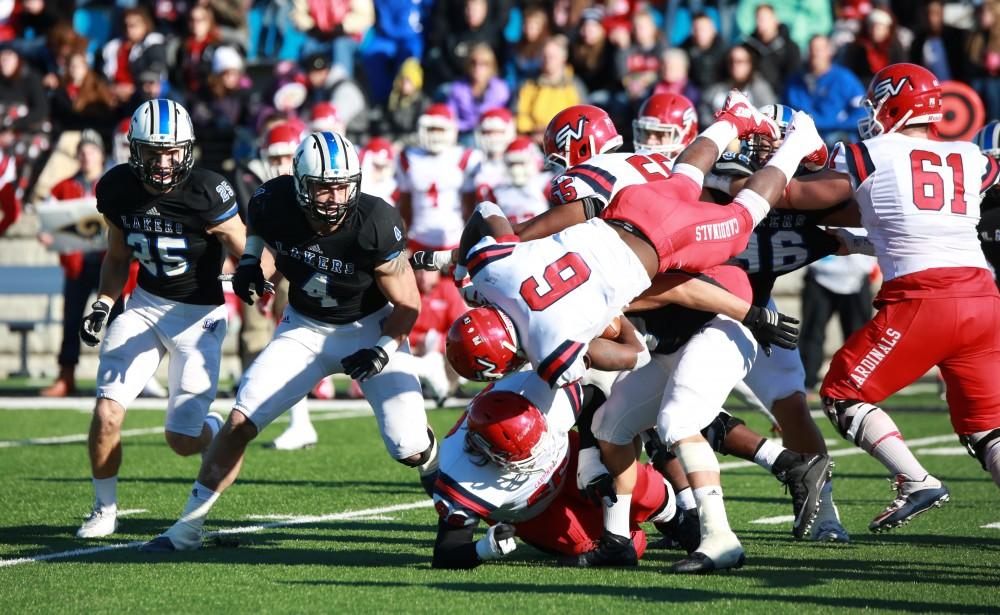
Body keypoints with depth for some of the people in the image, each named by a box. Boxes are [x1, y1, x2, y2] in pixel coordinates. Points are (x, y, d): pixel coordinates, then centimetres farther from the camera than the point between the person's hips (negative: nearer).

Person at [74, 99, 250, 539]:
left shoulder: (207, 193, -21)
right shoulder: (118, 189, -6)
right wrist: (102, 305, -3)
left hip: (198, 315, -3)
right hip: (145, 305, 3)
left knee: (182, 439, -5)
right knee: (107, 412, -13)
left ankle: (218, 430, 33)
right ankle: (104, 509, 9)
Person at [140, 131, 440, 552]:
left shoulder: (374, 225, -29)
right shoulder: (277, 204, -20)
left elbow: (407, 305, -15)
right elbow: (257, 223, 9)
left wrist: (384, 350, -28)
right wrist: (249, 261, -7)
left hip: (371, 329, -3)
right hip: (304, 329, 3)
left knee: (410, 448, -14)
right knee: (240, 423, -9)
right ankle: (188, 526, 2)